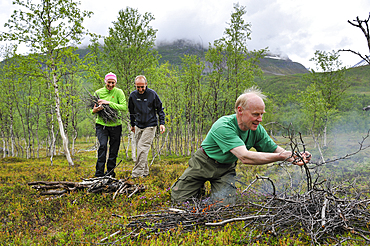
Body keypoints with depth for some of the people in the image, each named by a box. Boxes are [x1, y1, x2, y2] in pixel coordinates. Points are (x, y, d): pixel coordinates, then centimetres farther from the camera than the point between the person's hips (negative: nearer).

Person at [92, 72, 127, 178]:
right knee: (102, 146, -16)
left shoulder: (119, 92, -4)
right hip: (101, 124, 0)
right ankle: (99, 173, -9)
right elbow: (93, 109, 6)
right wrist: (94, 110, -19)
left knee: (114, 150, 7)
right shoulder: (98, 92, 1)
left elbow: (124, 107, -16)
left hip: (115, 125, 1)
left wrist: (109, 103, -25)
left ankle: (110, 172, 24)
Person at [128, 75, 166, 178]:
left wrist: (162, 123, -6)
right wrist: (132, 124, 22)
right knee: (140, 149, 8)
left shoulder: (152, 94, -9)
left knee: (142, 148, -14)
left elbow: (160, 109, 0)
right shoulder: (133, 95, 2)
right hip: (138, 126, 5)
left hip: (150, 126, -5)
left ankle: (137, 174, -11)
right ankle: (145, 172, 21)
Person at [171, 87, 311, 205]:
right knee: (179, 199, 2)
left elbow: (275, 150, -7)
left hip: (226, 168, 4)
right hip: (204, 163, -4)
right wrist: (281, 156, -48)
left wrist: (294, 158, -29)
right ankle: (199, 186, 32)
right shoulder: (223, 126, -37)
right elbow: (244, 157, -47)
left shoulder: (257, 130, -16)